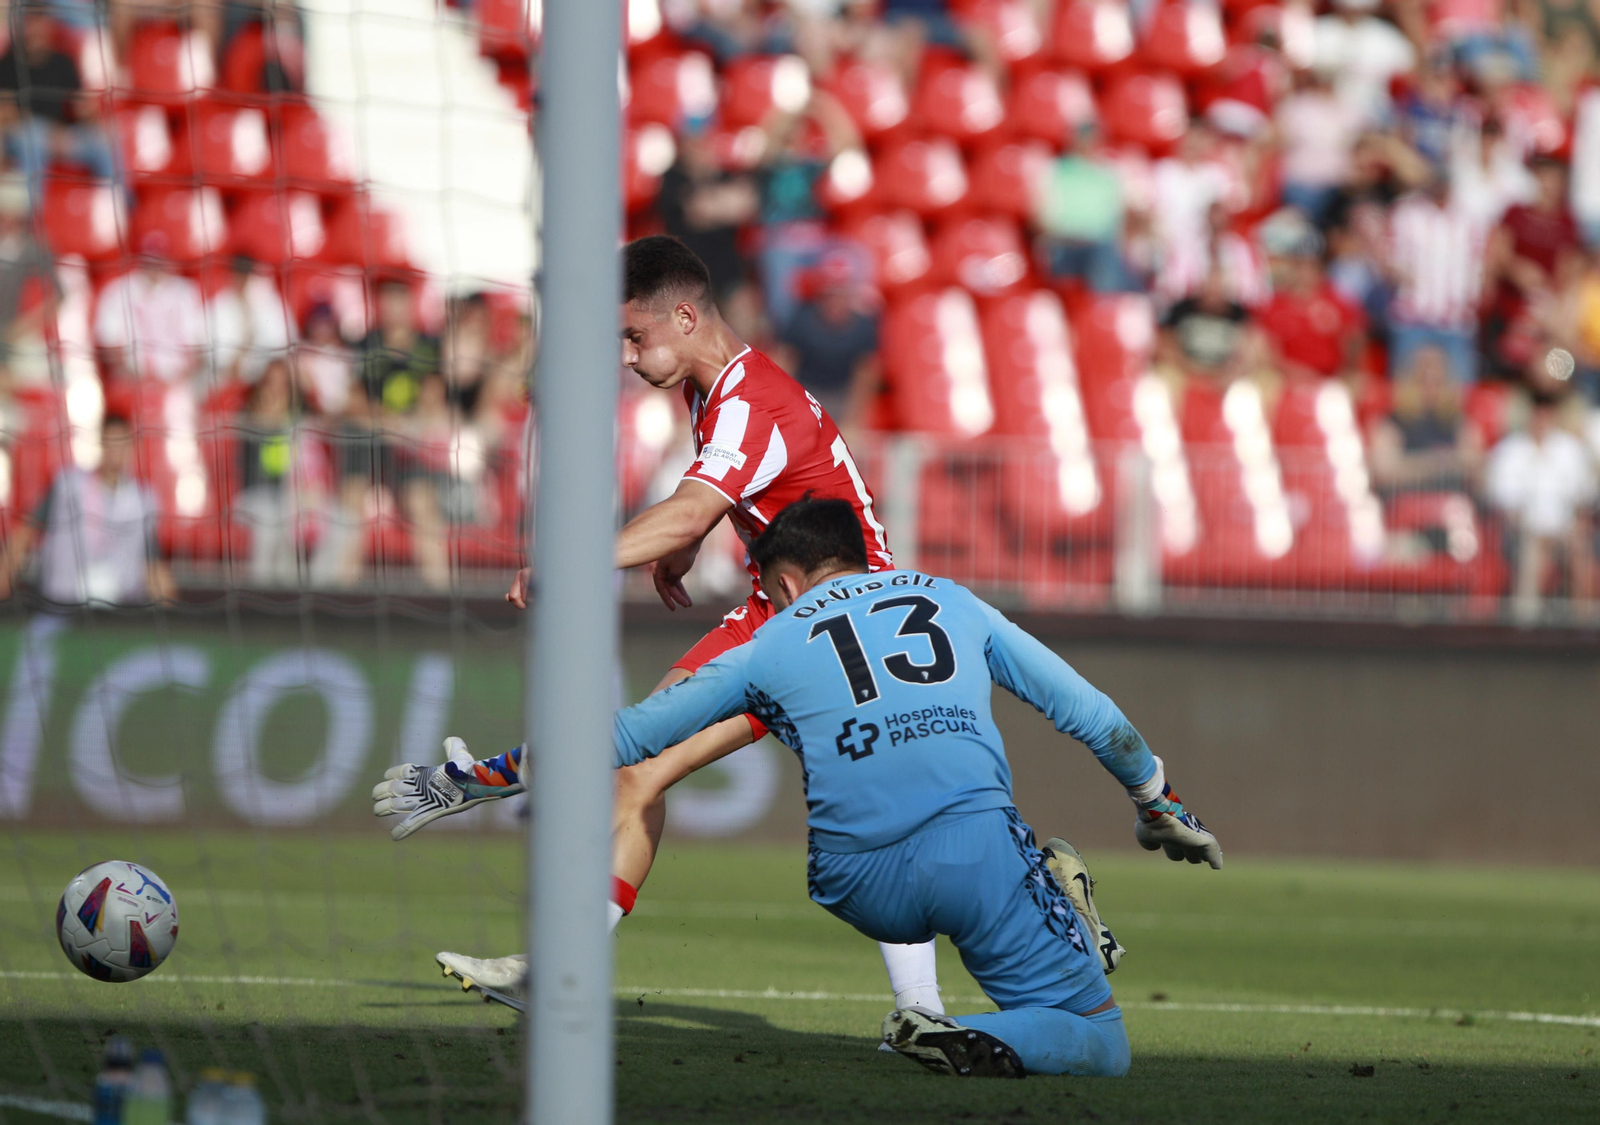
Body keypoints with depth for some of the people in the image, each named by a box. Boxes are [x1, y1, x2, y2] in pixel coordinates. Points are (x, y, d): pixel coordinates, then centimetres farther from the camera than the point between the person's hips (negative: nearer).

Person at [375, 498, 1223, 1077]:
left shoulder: (773, 648, 18)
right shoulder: (953, 604, 22)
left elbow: (623, 740, 21)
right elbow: (1091, 716, 25)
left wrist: (468, 783, 30)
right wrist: (1161, 806, 42)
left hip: (868, 895, 1)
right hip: (974, 855, -1)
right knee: (1100, 1047, 2)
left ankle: (1055, 896, 8)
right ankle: (983, 1043, -27)